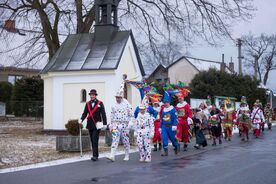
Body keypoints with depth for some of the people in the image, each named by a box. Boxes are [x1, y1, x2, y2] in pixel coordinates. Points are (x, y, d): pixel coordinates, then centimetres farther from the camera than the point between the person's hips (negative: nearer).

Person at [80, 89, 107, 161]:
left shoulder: (100, 103, -1)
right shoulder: (87, 103, 11)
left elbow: (103, 114, -4)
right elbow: (85, 113, 8)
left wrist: (104, 124, -9)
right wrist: (81, 120, -9)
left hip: (97, 124, -5)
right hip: (90, 125, 5)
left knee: (95, 140, -13)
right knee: (92, 140, 8)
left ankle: (95, 156, -14)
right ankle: (95, 155, 16)